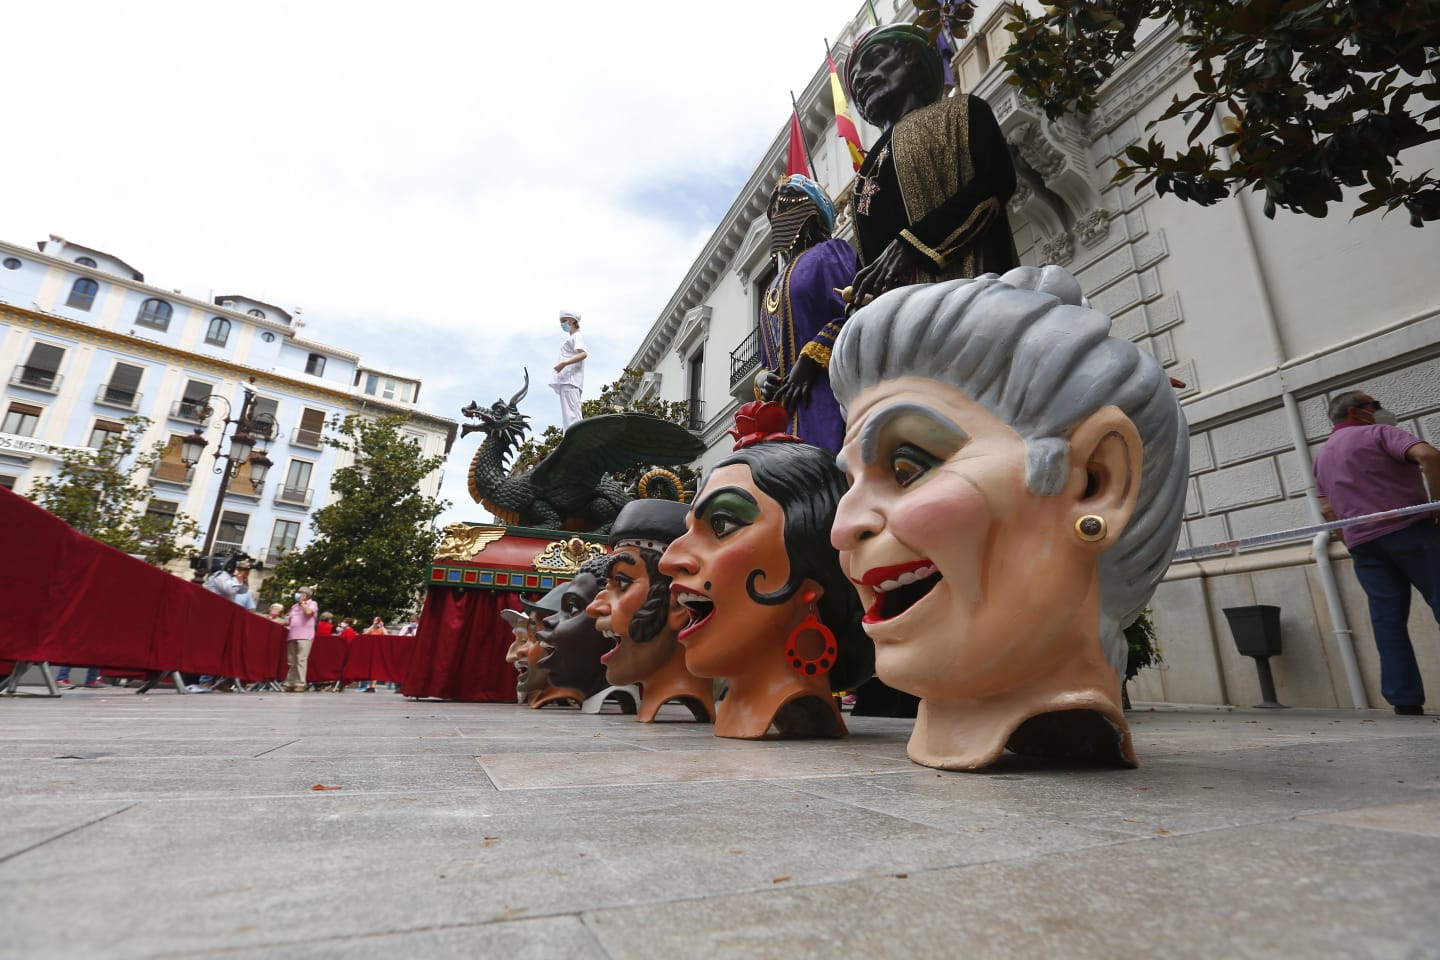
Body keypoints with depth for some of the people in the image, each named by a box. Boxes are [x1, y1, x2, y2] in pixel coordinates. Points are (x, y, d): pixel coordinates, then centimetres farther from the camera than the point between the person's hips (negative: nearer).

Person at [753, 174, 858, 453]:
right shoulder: (774, 287, 31)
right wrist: (763, 381, 5)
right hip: (784, 409, 7)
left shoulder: (829, 252, 11)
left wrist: (810, 359, -15)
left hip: (825, 395, -6)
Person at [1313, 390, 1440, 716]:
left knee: (1387, 620, 4)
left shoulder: (1322, 455, 20)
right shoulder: (1378, 433, 1)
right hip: (1410, 530, -5)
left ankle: (1405, 700, 2)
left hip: (1362, 544, 5)